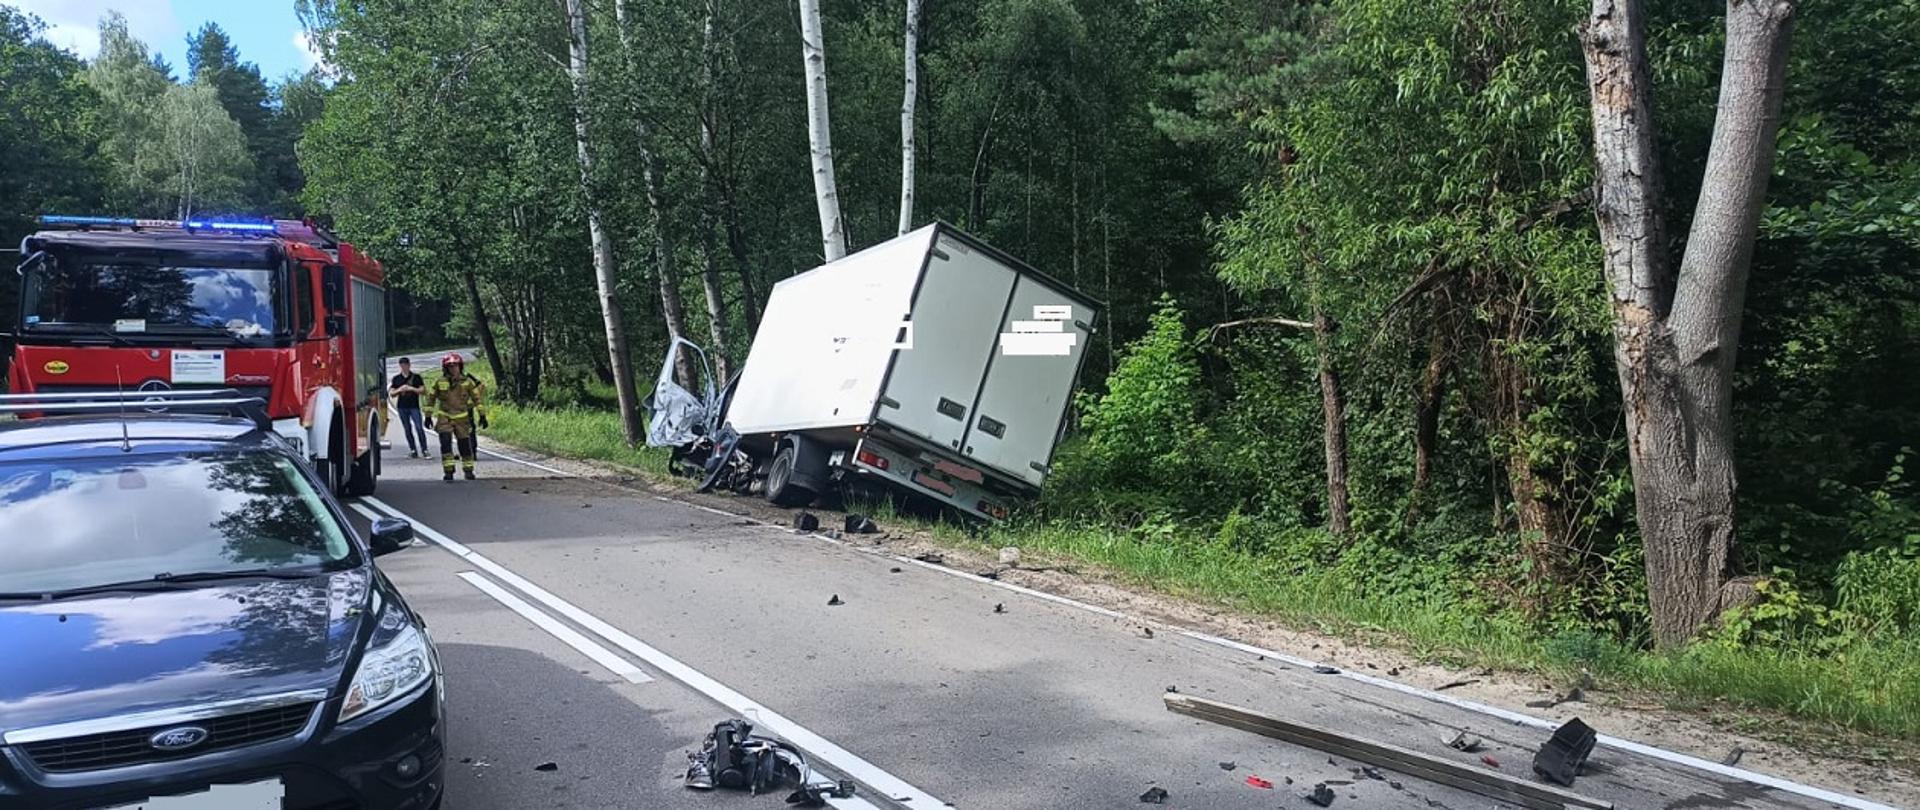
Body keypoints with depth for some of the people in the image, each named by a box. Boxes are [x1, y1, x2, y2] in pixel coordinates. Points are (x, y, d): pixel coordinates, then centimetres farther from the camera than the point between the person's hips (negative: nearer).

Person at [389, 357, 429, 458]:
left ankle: (424, 449, -9)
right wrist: (400, 390, -10)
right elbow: (392, 393, 9)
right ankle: (413, 451, 11)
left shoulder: (416, 377, 3)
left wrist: (411, 389, -14)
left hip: (414, 406, -3)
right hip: (402, 407, 3)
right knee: (407, 430, 5)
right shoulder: (396, 378, 10)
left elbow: (423, 390, -1)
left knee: (419, 427, -12)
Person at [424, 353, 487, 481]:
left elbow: (477, 398, 2)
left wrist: (482, 415, 0)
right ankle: (448, 472, -11)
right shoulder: (439, 382, -5)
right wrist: (428, 416, 6)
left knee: (465, 445, 5)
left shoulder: (467, 381, -5)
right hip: (444, 417, -1)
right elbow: (430, 398, 6)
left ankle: (468, 470, 22)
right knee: (445, 443, -15)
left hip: (462, 418, 1)